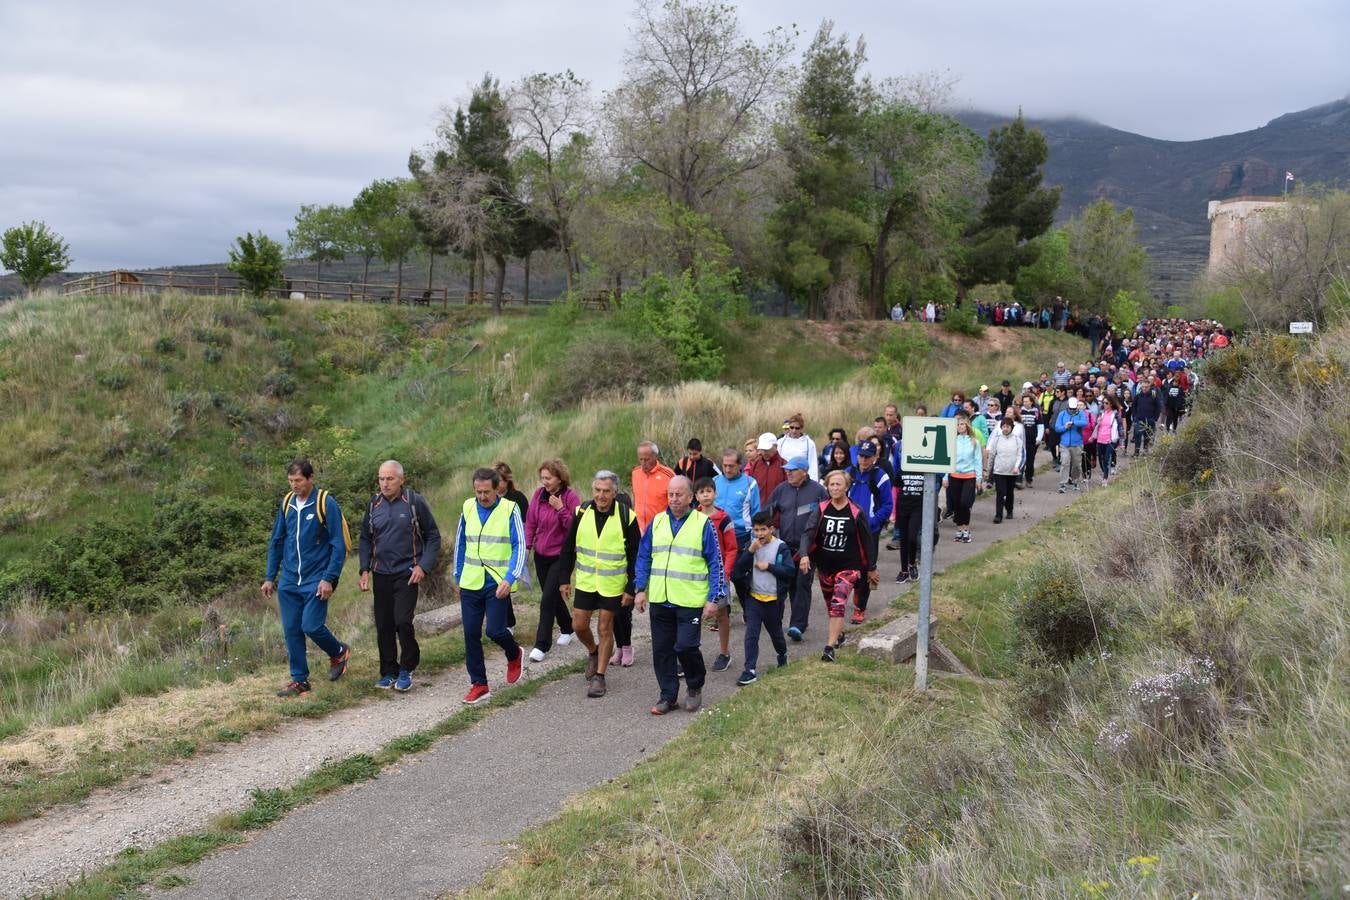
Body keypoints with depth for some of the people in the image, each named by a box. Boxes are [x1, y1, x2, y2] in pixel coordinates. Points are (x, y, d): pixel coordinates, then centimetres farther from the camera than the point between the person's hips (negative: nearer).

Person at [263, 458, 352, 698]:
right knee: (291, 630, 5)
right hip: (289, 580, 5)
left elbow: (338, 545, -10)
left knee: (311, 626, -11)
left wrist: (329, 579, -16)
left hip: (316, 580, -5)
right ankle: (299, 680, 17)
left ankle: (339, 653, 19)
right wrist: (270, 577, 11)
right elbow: (276, 542, 14)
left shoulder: (326, 503, -10)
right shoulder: (287, 503, 6)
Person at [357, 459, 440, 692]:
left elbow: (433, 536, 0)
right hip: (381, 574, 4)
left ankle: (407, 668, 6)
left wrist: (423, 566, -10)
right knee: (383, 625, 6)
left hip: (407, 574, -4)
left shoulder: (415, 502, -6)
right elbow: (365, 539, 15)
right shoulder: (374, 504, 6)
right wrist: (365, 570, 4)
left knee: (402, 621, -14)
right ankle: (388, 672, 19)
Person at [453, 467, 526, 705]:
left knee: (494, 630, -10)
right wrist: (458, 577, 16)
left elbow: (519, 547, -9)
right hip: (471, 583, 4)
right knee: (471, 634, 3)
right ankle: (479, 685, 14)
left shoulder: (509, 510, -7)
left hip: (498, 584, -4)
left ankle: (514, 655, 24)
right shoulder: (468, 508, 5)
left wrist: (509, 578, -20)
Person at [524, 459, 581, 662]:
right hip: (541, 554, 5)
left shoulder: (570, 497, -13)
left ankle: (542, 645, -5)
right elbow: (530, 522, 8)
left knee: (548, 598, -10)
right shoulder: (539, 494, 0)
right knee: (553, 596, 16)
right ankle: (567, 628, 39)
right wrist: (527, 545, 0)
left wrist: (561, 509, -24)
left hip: (561, 555, -5)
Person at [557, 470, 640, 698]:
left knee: (605, 628, 3)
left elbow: (635, 556, -7)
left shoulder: (626, 516, -11)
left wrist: (631, 589, -8)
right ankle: (594, 652, 37)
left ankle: (599, 677, 15)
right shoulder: (581, 512, -3)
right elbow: (568, 548, 5)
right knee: (579, 626, 6)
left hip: (612, 584, -3)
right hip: (585, 581, 3)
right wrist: (564, 579, 3)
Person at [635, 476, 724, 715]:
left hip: (690, 601, -4)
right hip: (659, 599, 4)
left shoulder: (703, 524, -3)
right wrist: (641, 589, 7)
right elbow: (643, 558, 15)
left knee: (685, 646, -11)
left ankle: (695, 687, 16)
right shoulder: (657, 523, 9)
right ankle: (668, 696, 20)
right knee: (662, 650, 7)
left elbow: (715, 563, -2)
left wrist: (713, 598, -6)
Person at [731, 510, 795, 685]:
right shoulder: (751, 546, 3)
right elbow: (738, 570, -6)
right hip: (754, 598, 2)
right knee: (751, 634, -7)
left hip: (774, 599, -2)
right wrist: (750, 552, -17)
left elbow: (790, 571, -15)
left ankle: (782, 655, 45)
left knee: (775, 631, 17)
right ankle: (750, 670, -7)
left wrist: (769, 566, -19)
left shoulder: (781, 547, -8)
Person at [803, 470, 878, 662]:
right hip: (825, 566, 4)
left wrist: (871, 568, 5)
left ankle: (830, 647, -19)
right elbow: (810, 534, -8)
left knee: (838, 605, -16)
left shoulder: (856, 513, -7)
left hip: (848, 567, -4)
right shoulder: (821, 509, -2)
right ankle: (839, 634, 41)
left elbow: (866, 541, 1)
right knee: (830, 605, 17)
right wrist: (806, 555, -25)